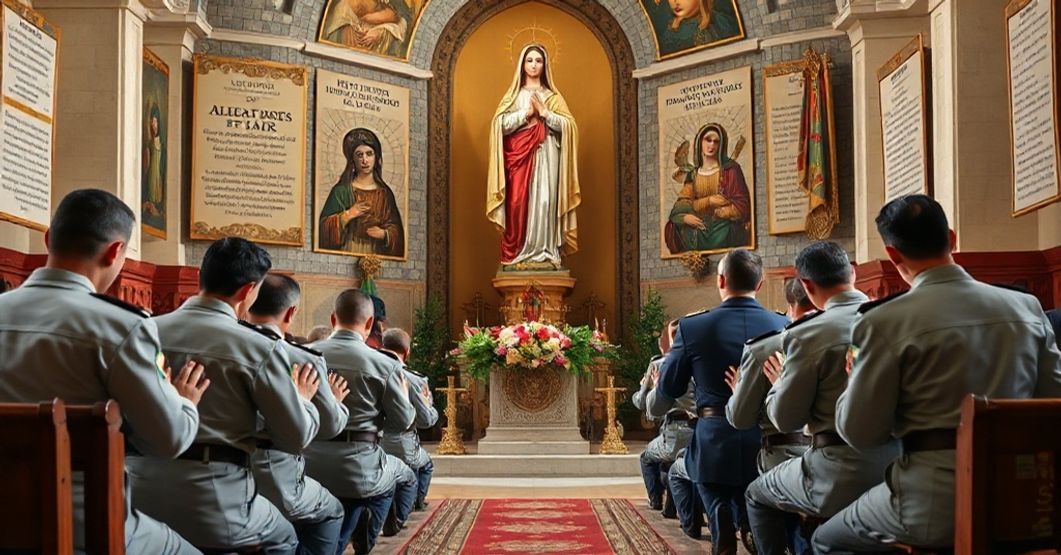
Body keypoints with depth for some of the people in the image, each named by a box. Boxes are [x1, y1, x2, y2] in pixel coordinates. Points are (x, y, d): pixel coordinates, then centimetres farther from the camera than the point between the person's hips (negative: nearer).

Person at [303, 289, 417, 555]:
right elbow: (402, 422, 0)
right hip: (358, 465, -3)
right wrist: (405, 396, 21)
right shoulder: (384, 365, -10)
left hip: (310, 464, 4)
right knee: (405, 476, 26)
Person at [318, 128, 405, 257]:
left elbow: (396, 229, 6)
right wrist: (347, 215, -15)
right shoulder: (341, 190, 0)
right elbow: (324, 228, -4)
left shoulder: (385, 193, 6)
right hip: (347, 253, -2)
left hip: (377, 254, 2)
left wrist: (384, 234, -12)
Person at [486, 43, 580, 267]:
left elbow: (568, 125, 2)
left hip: (545, 155, 0)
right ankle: (516, 253, -4)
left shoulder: (552, 96, 13)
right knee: (518, 201, -8)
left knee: (544, 200, -8)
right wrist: (526, 112, -8)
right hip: (519, 155, 0)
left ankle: (544, 252, -6)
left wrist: (544, 112, -7)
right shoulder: (513, 94, 13)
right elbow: (502, 124, 0)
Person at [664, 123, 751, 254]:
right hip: (701, 228, 3)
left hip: (726, 225, -3)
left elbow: (741, 206, -3)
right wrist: (709, 201, -14)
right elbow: (683, 204, 2)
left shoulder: (730, 169, 4)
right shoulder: (692, 175, 14)